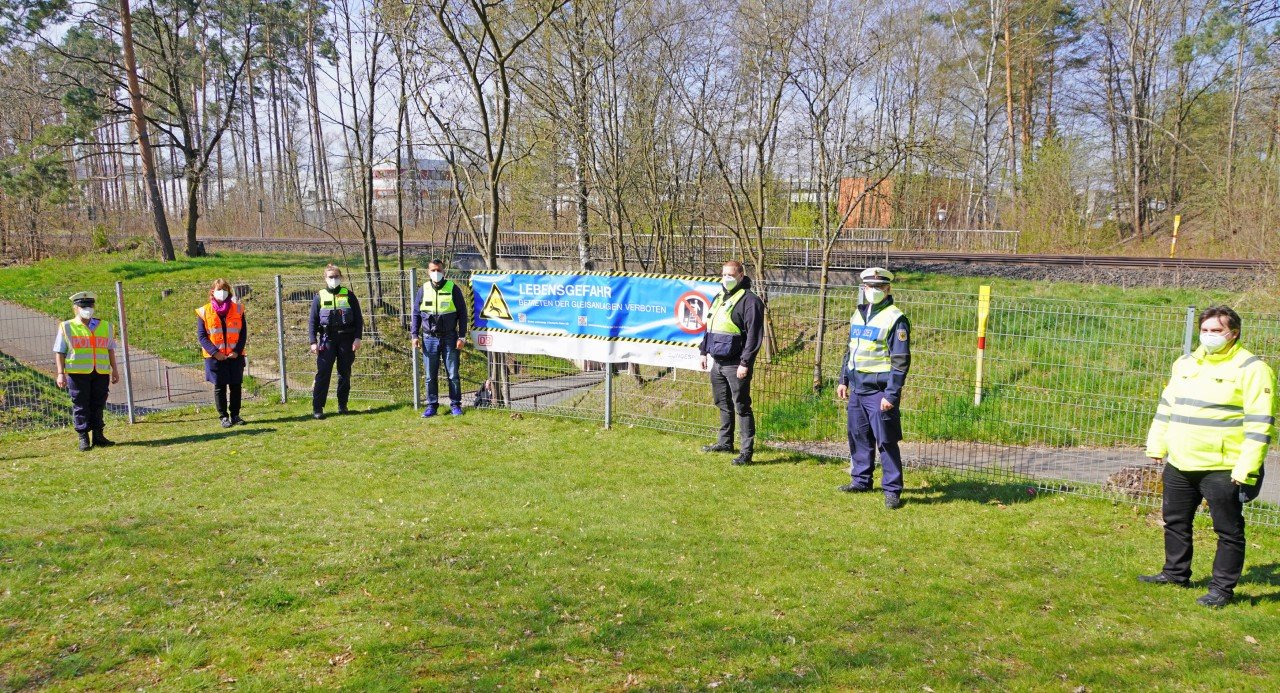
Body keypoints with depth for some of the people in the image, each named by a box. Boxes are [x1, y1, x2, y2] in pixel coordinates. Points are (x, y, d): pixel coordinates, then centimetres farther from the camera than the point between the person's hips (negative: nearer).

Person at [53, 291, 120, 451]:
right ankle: (83, 438, 4)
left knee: (98, 405, 6)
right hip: (77, 372, -3)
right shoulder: (66, 327, 5)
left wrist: (114, 370, 14)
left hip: (101, 373, 3)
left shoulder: (105, 326, 15)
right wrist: (60, 373, -6)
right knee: (80, 406, -1)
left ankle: (98, 436, 13)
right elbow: (59, 352, 3)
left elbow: (110, 349, 18)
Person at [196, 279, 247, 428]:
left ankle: (235, 415, 17)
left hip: (235, 356, 2)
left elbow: (243, 333, 5)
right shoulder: (204, 312, 0)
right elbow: (201, 336, -2)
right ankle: (224, 417, 10)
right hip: (215, 357, -2)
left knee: (236, 386, 6)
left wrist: (237, 351, -8)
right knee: (219, 387, 2)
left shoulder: (237, 310, 5)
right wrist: (214, 352, -13)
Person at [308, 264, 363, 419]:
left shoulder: (348, 295, 7)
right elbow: (313, 322, 7)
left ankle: (342, 405, 16)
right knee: (322, 374, -7)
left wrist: (358, 338, -4)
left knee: (345, 374, 6)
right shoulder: (320, 297, 7)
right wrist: (313, 342, -3)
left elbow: (358, 319, 6)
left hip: (346, 339, 1)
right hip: (327, 339, -1)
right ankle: (317, 408, -6)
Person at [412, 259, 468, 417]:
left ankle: (455, 405, 11)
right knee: (430, 375, 5)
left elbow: (462, 314, 1)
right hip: (429, 339, 2)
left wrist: (462, 336, -4)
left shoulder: (453, 289, 0)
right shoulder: (423, 290, 6)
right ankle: (432, 405, 13)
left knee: (453, 374, 2)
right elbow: (416, 314, 12)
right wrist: (415, 335, 3)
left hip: (449, 338, -2)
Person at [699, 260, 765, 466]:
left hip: (736, 365, -8)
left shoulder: (750, 300, -12)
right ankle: (725, 442, 31)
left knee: (742, 407, -4)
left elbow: (754, 334, -17)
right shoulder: (719, 298, 15)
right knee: (723, 404, 18)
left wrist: (745, 363, -20)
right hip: (717, 362, 8)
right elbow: (709, 326, 25)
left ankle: (747, 451, 0)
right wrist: (704, 351, 20)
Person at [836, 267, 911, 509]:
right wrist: (843, 380, 17)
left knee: (886, 441, -3)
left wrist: (891, 394, -18)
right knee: (858, 436, 15)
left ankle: (892, 490, 5)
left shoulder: (895, 318, -11)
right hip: (857, 388, 7)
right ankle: (861, 480, 29)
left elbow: (901, 361, -14)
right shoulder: (858, 314, 13)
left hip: (879, 391, -7)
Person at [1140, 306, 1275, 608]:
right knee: (1175, 521, 18)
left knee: (1228, 531, 4)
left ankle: (1222, 588, 15)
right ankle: (1175, 573, 33)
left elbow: (1260, 423, -15)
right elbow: (1166, 406, 20)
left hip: (1222, 469, -7)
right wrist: (1156, 445, 16)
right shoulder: (1186, 363, 12)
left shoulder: (1250, 369, -10)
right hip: (1180, 465, 7)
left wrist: (1247, 469, -19)